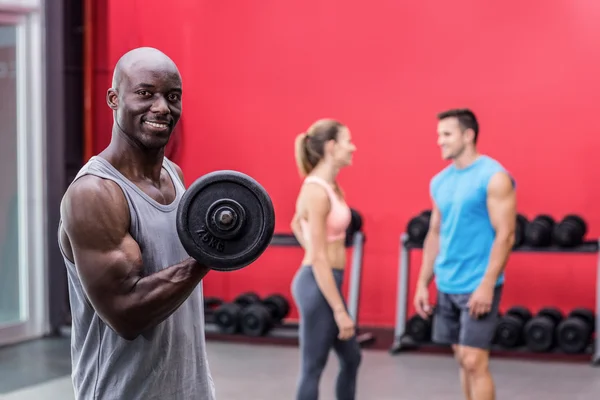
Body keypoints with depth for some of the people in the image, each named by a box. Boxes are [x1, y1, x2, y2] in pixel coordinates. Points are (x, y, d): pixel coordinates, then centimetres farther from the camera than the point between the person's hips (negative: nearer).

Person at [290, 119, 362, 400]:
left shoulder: (330, 186, 9)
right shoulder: (316, 191, -20)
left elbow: (297, 223, 27)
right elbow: (319, 259, -21)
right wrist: (340, 311, -20)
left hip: (326, 283, 10)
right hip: (317, 285, -10)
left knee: (351, 359, 19)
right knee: (313, 369, 0)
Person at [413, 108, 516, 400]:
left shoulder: (494, 177, -12)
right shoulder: (439, 181, 10)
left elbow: (505, 235, -16)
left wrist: (487, 285, -21)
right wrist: (423, 283, 11)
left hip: (478, 286, -7)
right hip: (447, 285, 7)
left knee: (475, 362, -8)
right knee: (463, 360, 11)